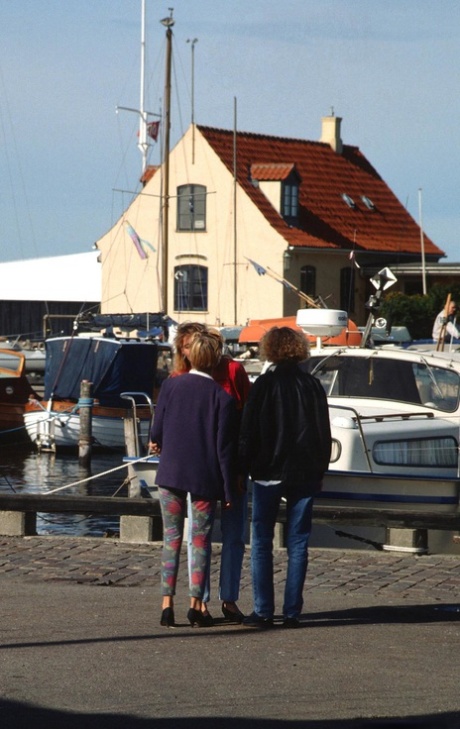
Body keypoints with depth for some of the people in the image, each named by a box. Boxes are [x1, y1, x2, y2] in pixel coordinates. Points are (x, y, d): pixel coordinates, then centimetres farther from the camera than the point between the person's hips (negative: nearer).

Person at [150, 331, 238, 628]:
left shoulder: (170, 385, -3)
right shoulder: (222, 397, -7)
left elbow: (157, 431, 4)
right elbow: (225, 447, -6)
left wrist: (158, 444, 28)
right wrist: (229, 490, 0)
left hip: (171, 473, 2)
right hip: (205, 477, -2)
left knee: (172, 539, 8)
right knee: (201, 541, 7)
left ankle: (168, 603, 1)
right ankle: (196, 603, 2)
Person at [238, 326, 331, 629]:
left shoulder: (265, 384, -7)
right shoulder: (313, 385, 4)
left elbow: (249, 431, -6)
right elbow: (324, 433, 9)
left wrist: (244, 468, 3)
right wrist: (319, 470, 17)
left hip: (269, 472, -3)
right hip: (305, 474, 3)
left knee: (262, 543, 3)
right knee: (298, 545, 6)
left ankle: (264, 612, -1)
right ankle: (292, 612, 3)